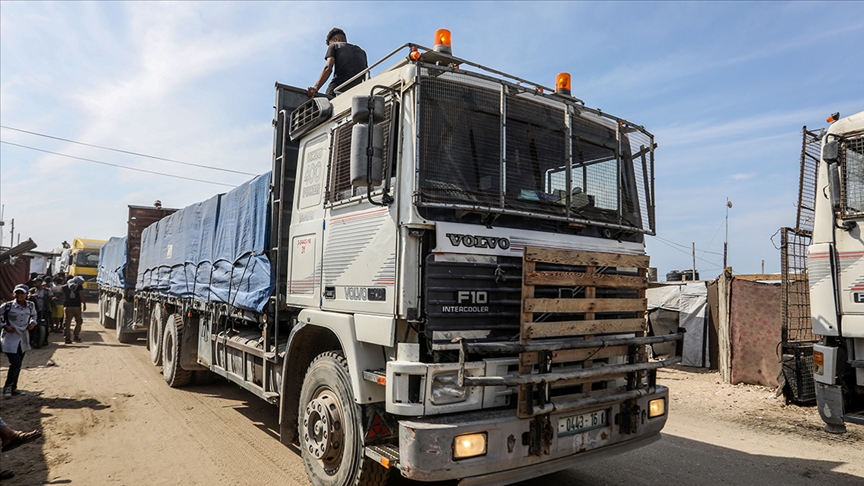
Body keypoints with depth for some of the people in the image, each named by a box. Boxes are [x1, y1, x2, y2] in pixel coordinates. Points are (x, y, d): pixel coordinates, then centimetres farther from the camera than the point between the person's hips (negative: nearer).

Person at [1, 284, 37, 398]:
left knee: (18, 364, 12)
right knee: (15, 363, -13)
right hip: (10, 338, -5)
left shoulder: (30, 305, 2)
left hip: (23, 338, 5)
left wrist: (33, 323, 3)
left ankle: (13, 388, 25)